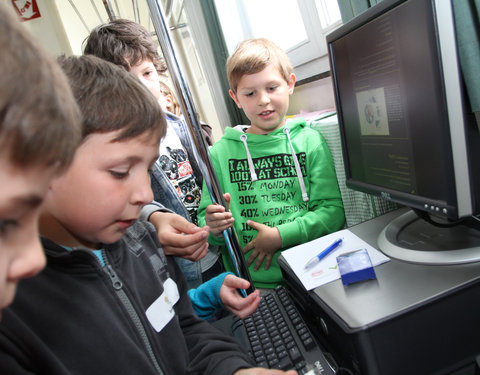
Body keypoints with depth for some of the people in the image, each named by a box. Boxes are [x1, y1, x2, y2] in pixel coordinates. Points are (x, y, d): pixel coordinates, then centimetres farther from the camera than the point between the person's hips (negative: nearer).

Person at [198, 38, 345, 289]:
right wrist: (214, 228, -15)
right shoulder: (220, 153, 6)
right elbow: (204, 223, 8)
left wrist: (281, 236, -9)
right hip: (250, 285, 1)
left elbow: (333, 210, 1)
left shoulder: (309, 141, 6)